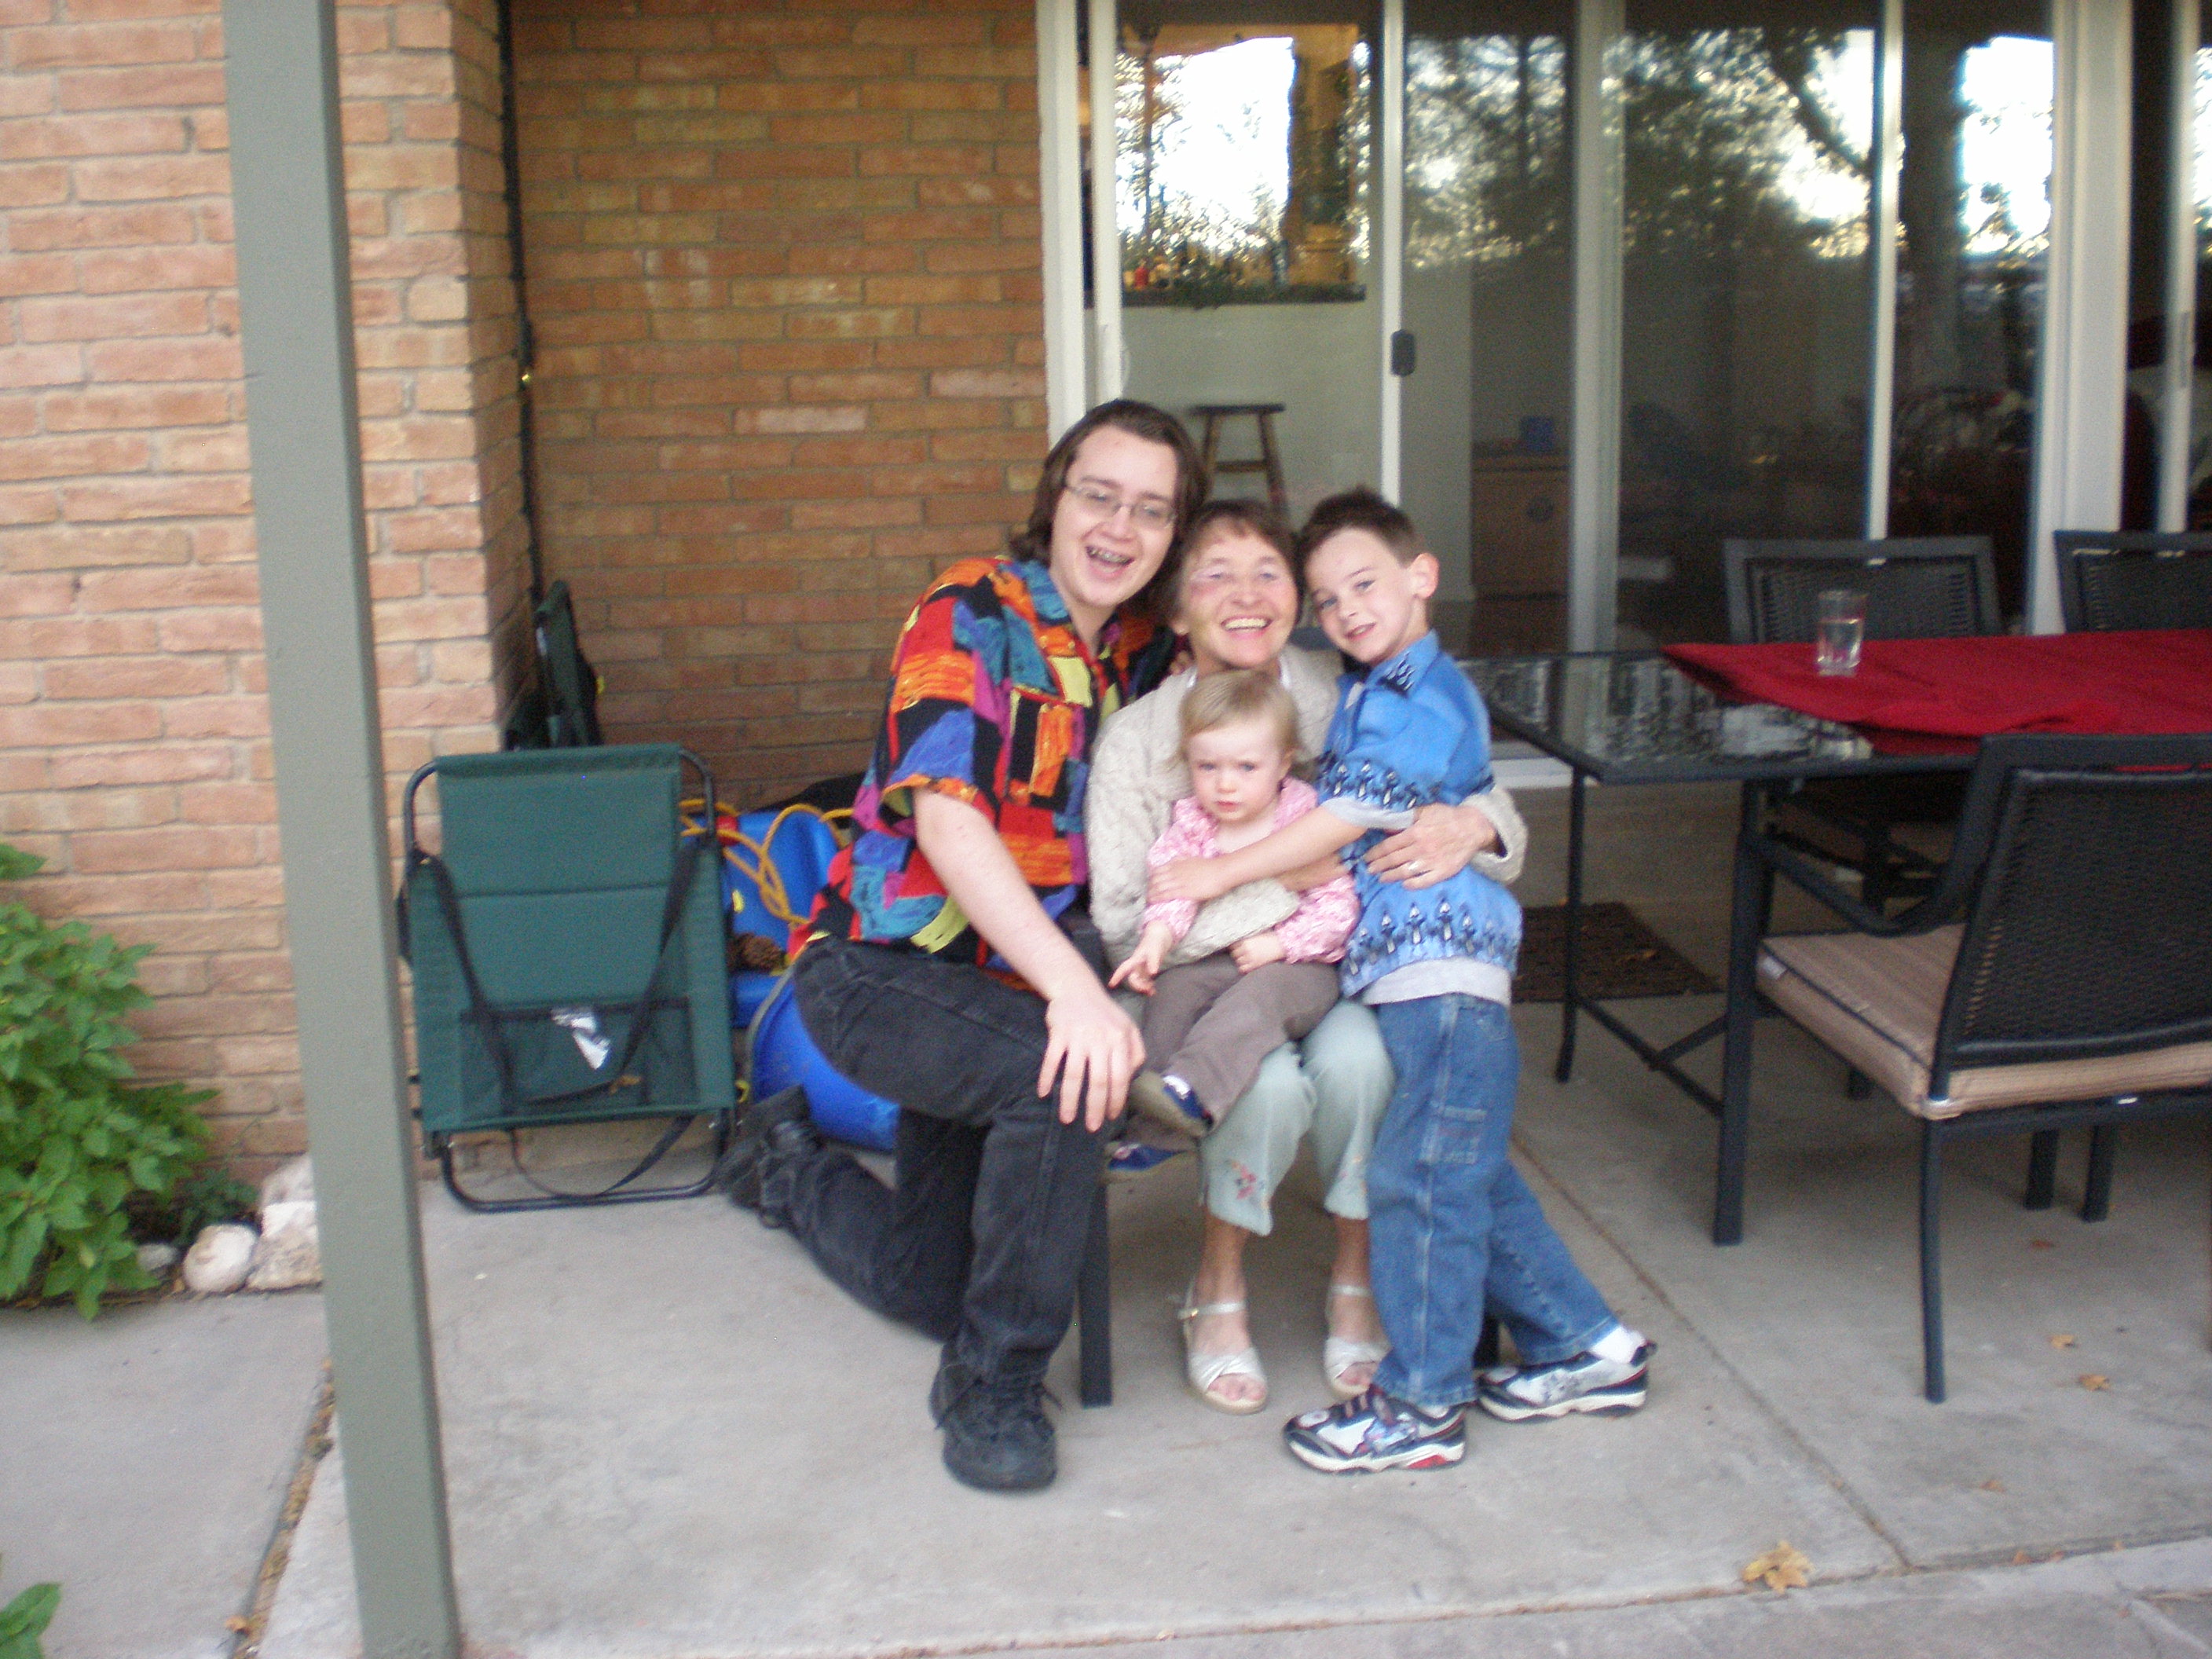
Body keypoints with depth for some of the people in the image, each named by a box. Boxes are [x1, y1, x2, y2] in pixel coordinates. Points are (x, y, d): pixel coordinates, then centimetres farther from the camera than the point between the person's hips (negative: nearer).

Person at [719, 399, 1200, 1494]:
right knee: (1060, 1073, -36)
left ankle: (791, 1162, 48)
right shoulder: (969, 616, -17)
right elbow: (944, 816, -28)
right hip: (880, 968, -7)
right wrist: (1074, 987, -38)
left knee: (932, 1290, 16)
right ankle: (995, 1383, -16)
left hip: (998, 982, 7)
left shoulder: (1146, 648, 3)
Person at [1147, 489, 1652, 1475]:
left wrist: (1217, 875, -11)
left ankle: (1421, 1405, 3)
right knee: (1471, 1179, 15)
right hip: (1408, 969, 10)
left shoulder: (1420, 699, -11)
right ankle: (1582, 1345, 26)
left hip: (1441, 967, -10)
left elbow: (1346, 819, -15)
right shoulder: (1366, 691, 18)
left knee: (1421, 1178, -6)